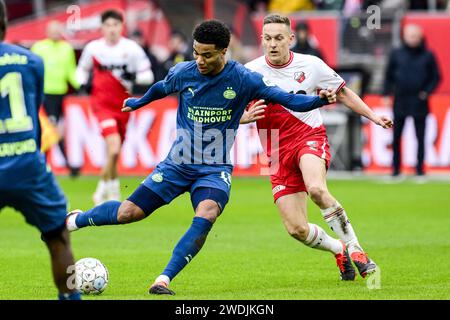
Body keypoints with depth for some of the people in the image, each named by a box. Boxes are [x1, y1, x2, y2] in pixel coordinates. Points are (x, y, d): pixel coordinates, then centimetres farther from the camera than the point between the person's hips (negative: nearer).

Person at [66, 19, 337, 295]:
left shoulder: (243, 79, -13)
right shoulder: (183, 72, -6)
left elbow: (288, 100, -15)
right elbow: (161, 89, 17)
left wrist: (320, 100, -31)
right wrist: (138, 102, 35)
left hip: (215, 170, -2)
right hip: (177, 165, 2)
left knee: (206, 216, -32)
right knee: (128, 213, -1)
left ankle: (163, 281, -29)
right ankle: (75, 220, 28)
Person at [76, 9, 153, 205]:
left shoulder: (131, 48, -5)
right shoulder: (93, 48, -3)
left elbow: (148, 75, -1)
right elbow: (82, 69, 16)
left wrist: (133, 77, -20)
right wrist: (83, 82, -4)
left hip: (123, 105, 2)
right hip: (102, 104, -2)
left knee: (114, 154, 12)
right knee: (113, 147, -22)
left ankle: (104, 192, 33)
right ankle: (112, 191, -9)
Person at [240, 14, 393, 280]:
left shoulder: (311, 65, -2)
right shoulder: (250, 72, -3)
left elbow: (343, 93, 13)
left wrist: (373, 117, 6)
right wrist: (246, 116, -19)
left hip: (310, 137, -2)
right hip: (279, 151, 2)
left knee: (316, 189, -36)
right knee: (296, 229, -7)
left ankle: (354, 247, -20)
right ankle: (339, 250, 24)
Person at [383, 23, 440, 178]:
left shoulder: (427, 56, 3)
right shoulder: (396, 55, 6)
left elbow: (436, 77, 7)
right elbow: (388, 76, 11)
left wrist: (427, 92, -7)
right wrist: (386, 94, 2)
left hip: (419, 102, -1)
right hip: (400, 102, 1)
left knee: (420, 137, 1)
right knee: (396, 137, 2)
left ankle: (420, 168, 6)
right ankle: (396, 168, 10)